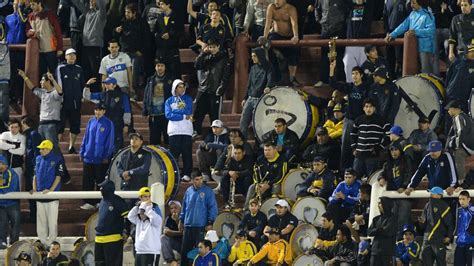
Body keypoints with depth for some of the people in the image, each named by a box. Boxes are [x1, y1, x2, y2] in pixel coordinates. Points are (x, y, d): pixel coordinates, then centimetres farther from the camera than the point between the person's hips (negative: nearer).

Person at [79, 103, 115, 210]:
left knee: (100, 181, 3)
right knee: (87, 181, 4)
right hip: (88, 157, 4)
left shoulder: (108, 124, -4)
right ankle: (89, 202, 10)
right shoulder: (91, 122, 9)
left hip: (101, 159, -4)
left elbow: (110, 141, -5)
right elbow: (86, 138, 13)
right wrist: (82, 152, 8)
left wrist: (106, 156, -9)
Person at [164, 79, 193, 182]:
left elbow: (189, 112, -4)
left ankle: (186, 174, -2)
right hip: (174, 130, 0)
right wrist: (184, 116, -8)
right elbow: (168, 115, -5)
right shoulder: (169, 101, 11)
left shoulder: (188, 99, 13)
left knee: (187, 153, -3)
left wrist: (175, 112, -3)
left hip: (187, 131, 0)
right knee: (174, 153, -4)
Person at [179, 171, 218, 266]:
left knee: (200, 250, -1)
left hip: (201, 226, -5)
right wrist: (181, 220, 18)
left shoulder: (208, 191, -4)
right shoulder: (189, 191, 10)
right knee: (185, 250, 6)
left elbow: (213, 207, -6)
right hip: (188, 225, 5)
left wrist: (210, 222, -10)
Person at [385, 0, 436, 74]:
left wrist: (415, 32, -25)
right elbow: (404, 25, 15)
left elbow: (431, 30, -19)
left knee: (426, 71, -7)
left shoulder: (428, 15, -10)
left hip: (425, 48, -7)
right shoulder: (413, 14, 13)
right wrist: (392, 35, 6)